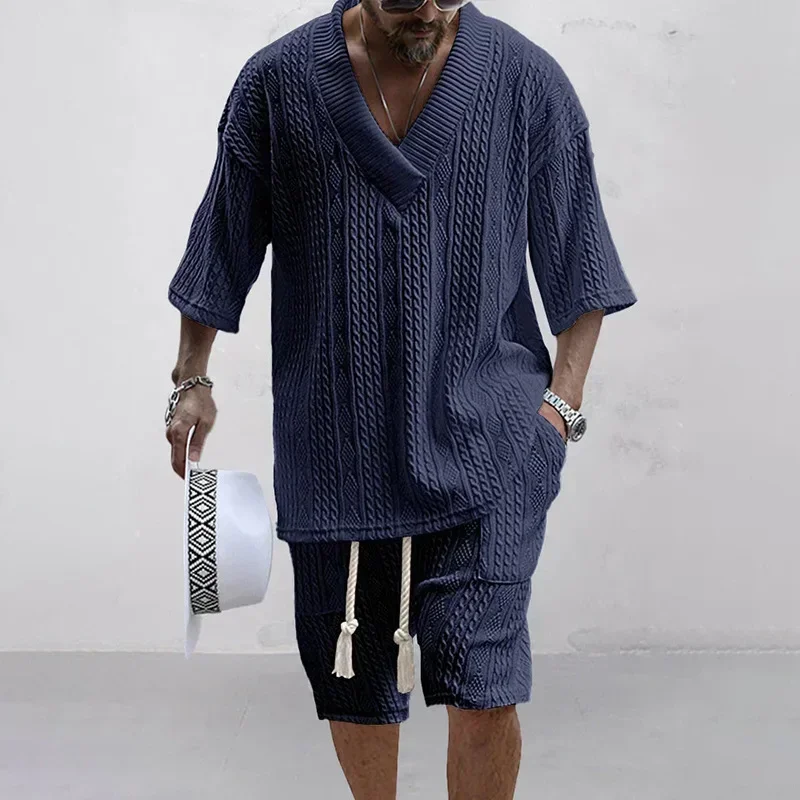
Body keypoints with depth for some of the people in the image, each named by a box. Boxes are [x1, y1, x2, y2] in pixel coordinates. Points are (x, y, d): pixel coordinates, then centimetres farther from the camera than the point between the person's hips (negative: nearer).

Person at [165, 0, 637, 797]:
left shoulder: (526, 79, -2)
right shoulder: (278, 82, 0)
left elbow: (577, 263, 3)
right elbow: (223, 245, 10)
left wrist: (563, 400, -5)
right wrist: (192, 378, 7)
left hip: (481, 434, -1)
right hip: (333, 443, 2)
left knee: (482, 684, -10)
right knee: (351, 678, 13)